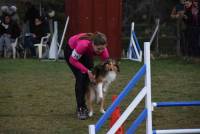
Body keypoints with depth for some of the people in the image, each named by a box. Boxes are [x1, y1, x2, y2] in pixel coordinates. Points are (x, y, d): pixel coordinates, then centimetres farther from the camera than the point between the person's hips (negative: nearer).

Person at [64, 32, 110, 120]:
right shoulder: (84, 44, -44)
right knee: (80, 77, -17)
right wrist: (87, 71, -31)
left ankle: (83, 106, 14)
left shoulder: (103, 51, -32)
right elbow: (73, 60, -28)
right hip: (71, 51, -4)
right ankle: (80, 109, -11)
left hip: (86, 54, 4)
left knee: (88, 78, -5)